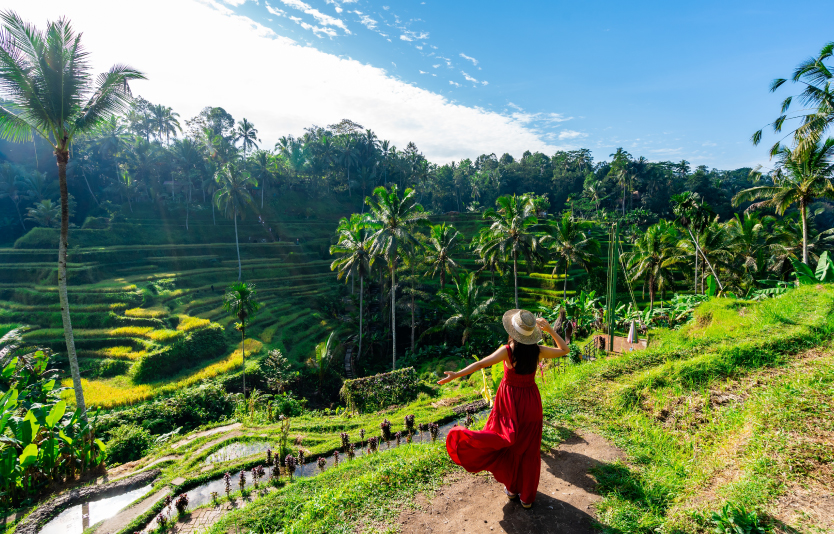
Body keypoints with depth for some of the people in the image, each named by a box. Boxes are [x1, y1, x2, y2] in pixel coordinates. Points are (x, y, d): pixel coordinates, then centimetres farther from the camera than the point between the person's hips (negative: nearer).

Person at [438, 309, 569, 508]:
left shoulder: (508, 350, -21)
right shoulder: (538, 351, -13)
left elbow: (481, 364, -29)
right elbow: (565, 349, 2)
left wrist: (457, 374, -30)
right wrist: (550, 330, -1)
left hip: (510, 401, -2)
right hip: (530, 401, 3)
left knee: (507, 445, 19)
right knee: (528, 450, 16)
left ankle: (512, 488, 35)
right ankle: (527, 496, 30)